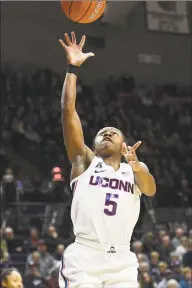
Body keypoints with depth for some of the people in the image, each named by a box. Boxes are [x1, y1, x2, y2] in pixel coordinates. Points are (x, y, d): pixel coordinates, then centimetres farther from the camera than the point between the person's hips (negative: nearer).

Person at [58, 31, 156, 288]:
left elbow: (150, 190, -5)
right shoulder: (85, 161, 15)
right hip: (84, 257, -1)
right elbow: (68, 110, 6)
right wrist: (73, 67, 0)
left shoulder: (136, 169, 18)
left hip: (121, 261, 2)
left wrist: (136, 166, -25)